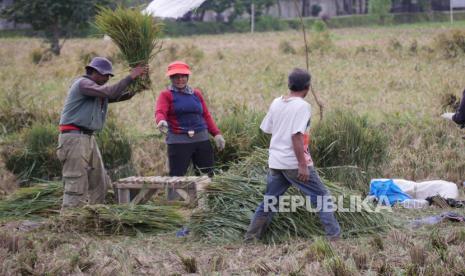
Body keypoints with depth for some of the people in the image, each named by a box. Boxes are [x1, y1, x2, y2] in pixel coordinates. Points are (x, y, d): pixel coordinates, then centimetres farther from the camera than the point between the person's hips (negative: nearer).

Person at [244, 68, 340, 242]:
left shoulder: (276, 103, 8)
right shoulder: (302, 106, -13)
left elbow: (267, 129, 13)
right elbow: (296, 136, -20)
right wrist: (303, 165, -20)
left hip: (275, 162, 7)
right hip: (294, 163, -7)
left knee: (269, 200, 16)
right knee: (322, 197, 3)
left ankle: (251, 237, 16)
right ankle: (334, 235, -1)